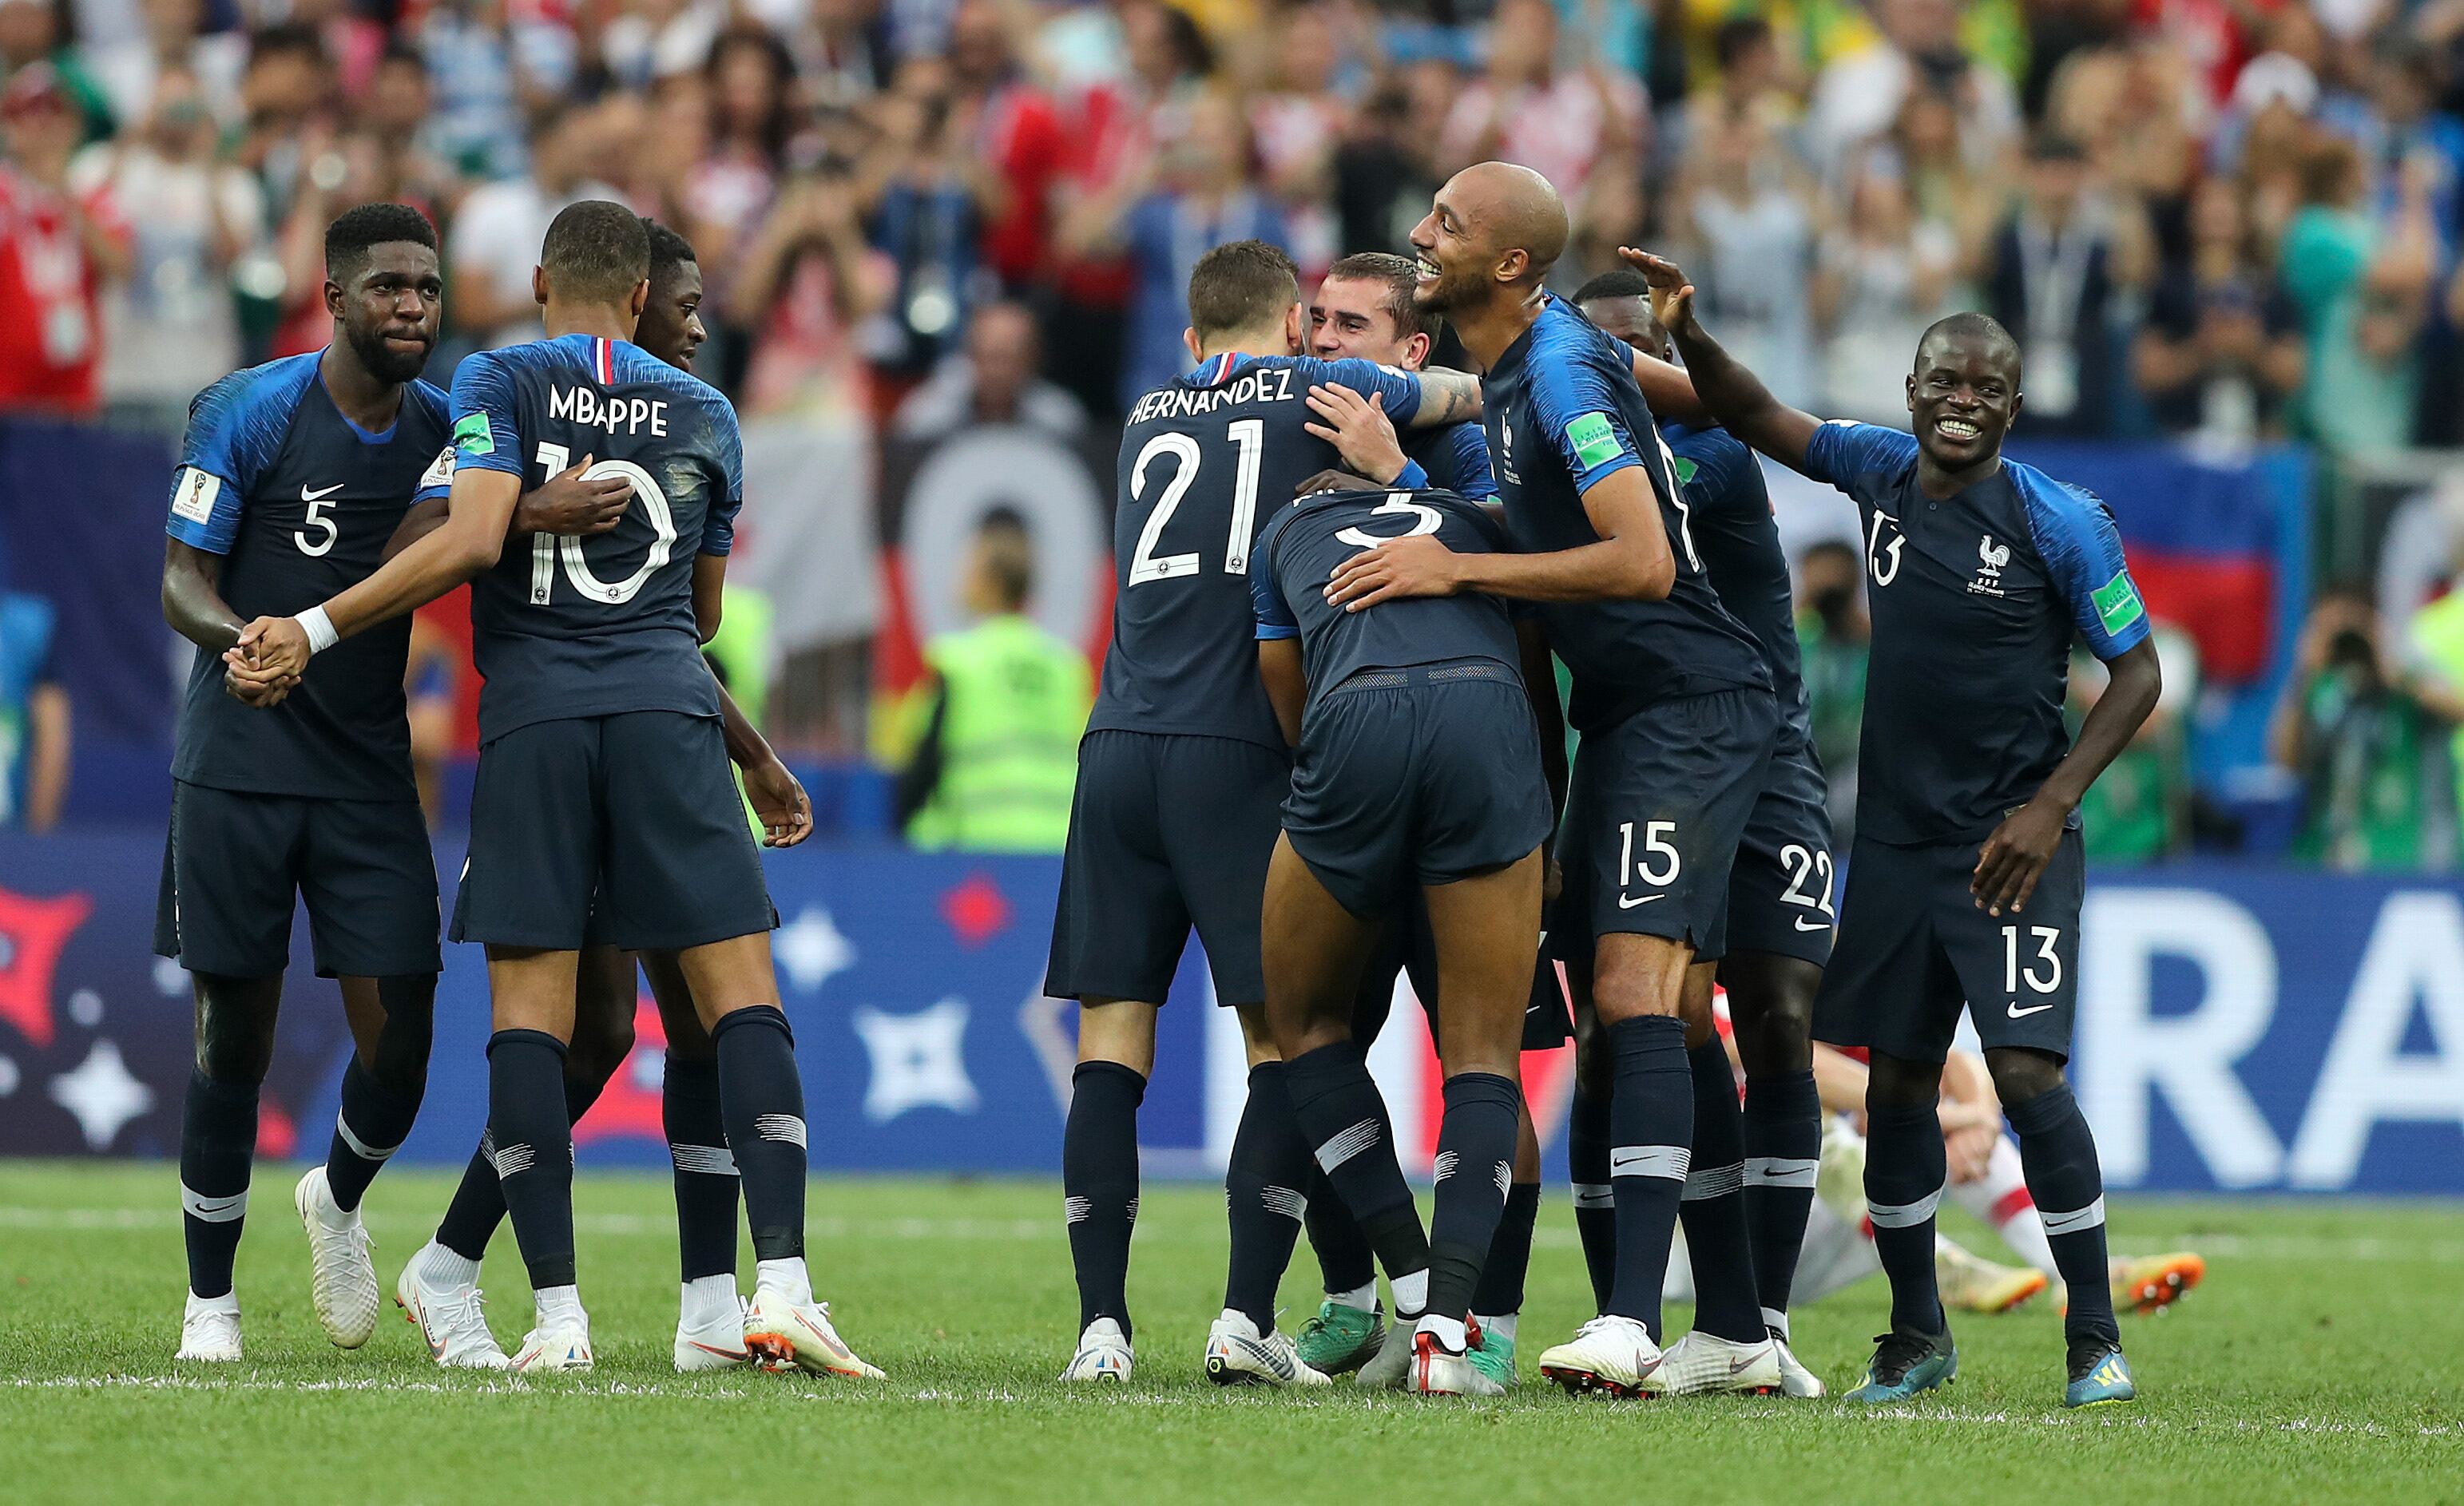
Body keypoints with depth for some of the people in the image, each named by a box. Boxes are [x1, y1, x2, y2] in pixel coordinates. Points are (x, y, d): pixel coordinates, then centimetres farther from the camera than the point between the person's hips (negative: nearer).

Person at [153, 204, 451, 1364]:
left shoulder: (445, 429, 4)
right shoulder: (249, 412, -8)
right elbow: (180, 583, -8)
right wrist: (244, 637, -30)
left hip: (370, 771, 3)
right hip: (238, 768, -3)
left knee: (398, 1034, -6)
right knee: (234, 1035, 0)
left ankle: (339, 1200, 26)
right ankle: (209, 1298, 14)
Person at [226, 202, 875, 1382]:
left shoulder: (498, 384, 6)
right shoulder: (705, 414, 17)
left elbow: (471, 541, -9)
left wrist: (313, 630, -5)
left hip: (533, 719, -1)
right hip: (668, 711, 1)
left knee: (528, 1016, 0)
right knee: (742, 997, -1)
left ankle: (557, 1314, -7)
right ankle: (781, 1284, -14)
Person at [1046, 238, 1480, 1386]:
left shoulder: (1148, 418, 20)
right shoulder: (1317, 390, 9)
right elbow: (1472, 394, 22)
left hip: (1119, 748, 4)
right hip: (1238, 752, -4)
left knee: (1111, 1041, 2)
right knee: (1282, 1039, 0)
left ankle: (1100, 1324, -5)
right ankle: (1246, 1318, -9)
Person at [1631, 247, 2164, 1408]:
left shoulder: (2062, 523, -11)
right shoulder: (1881, 473, 2)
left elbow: (2138, 672, -5)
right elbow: (1758, 419, 12)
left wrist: (2052, 804, -13)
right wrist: (1688, 336, -7)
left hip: (2011, 843, -5)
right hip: (1895, 834, 5)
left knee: (2027, 1073, -14)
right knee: (1896, 1080, 8)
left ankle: (2096, 1338, -4)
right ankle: (1916, 1337, 22)